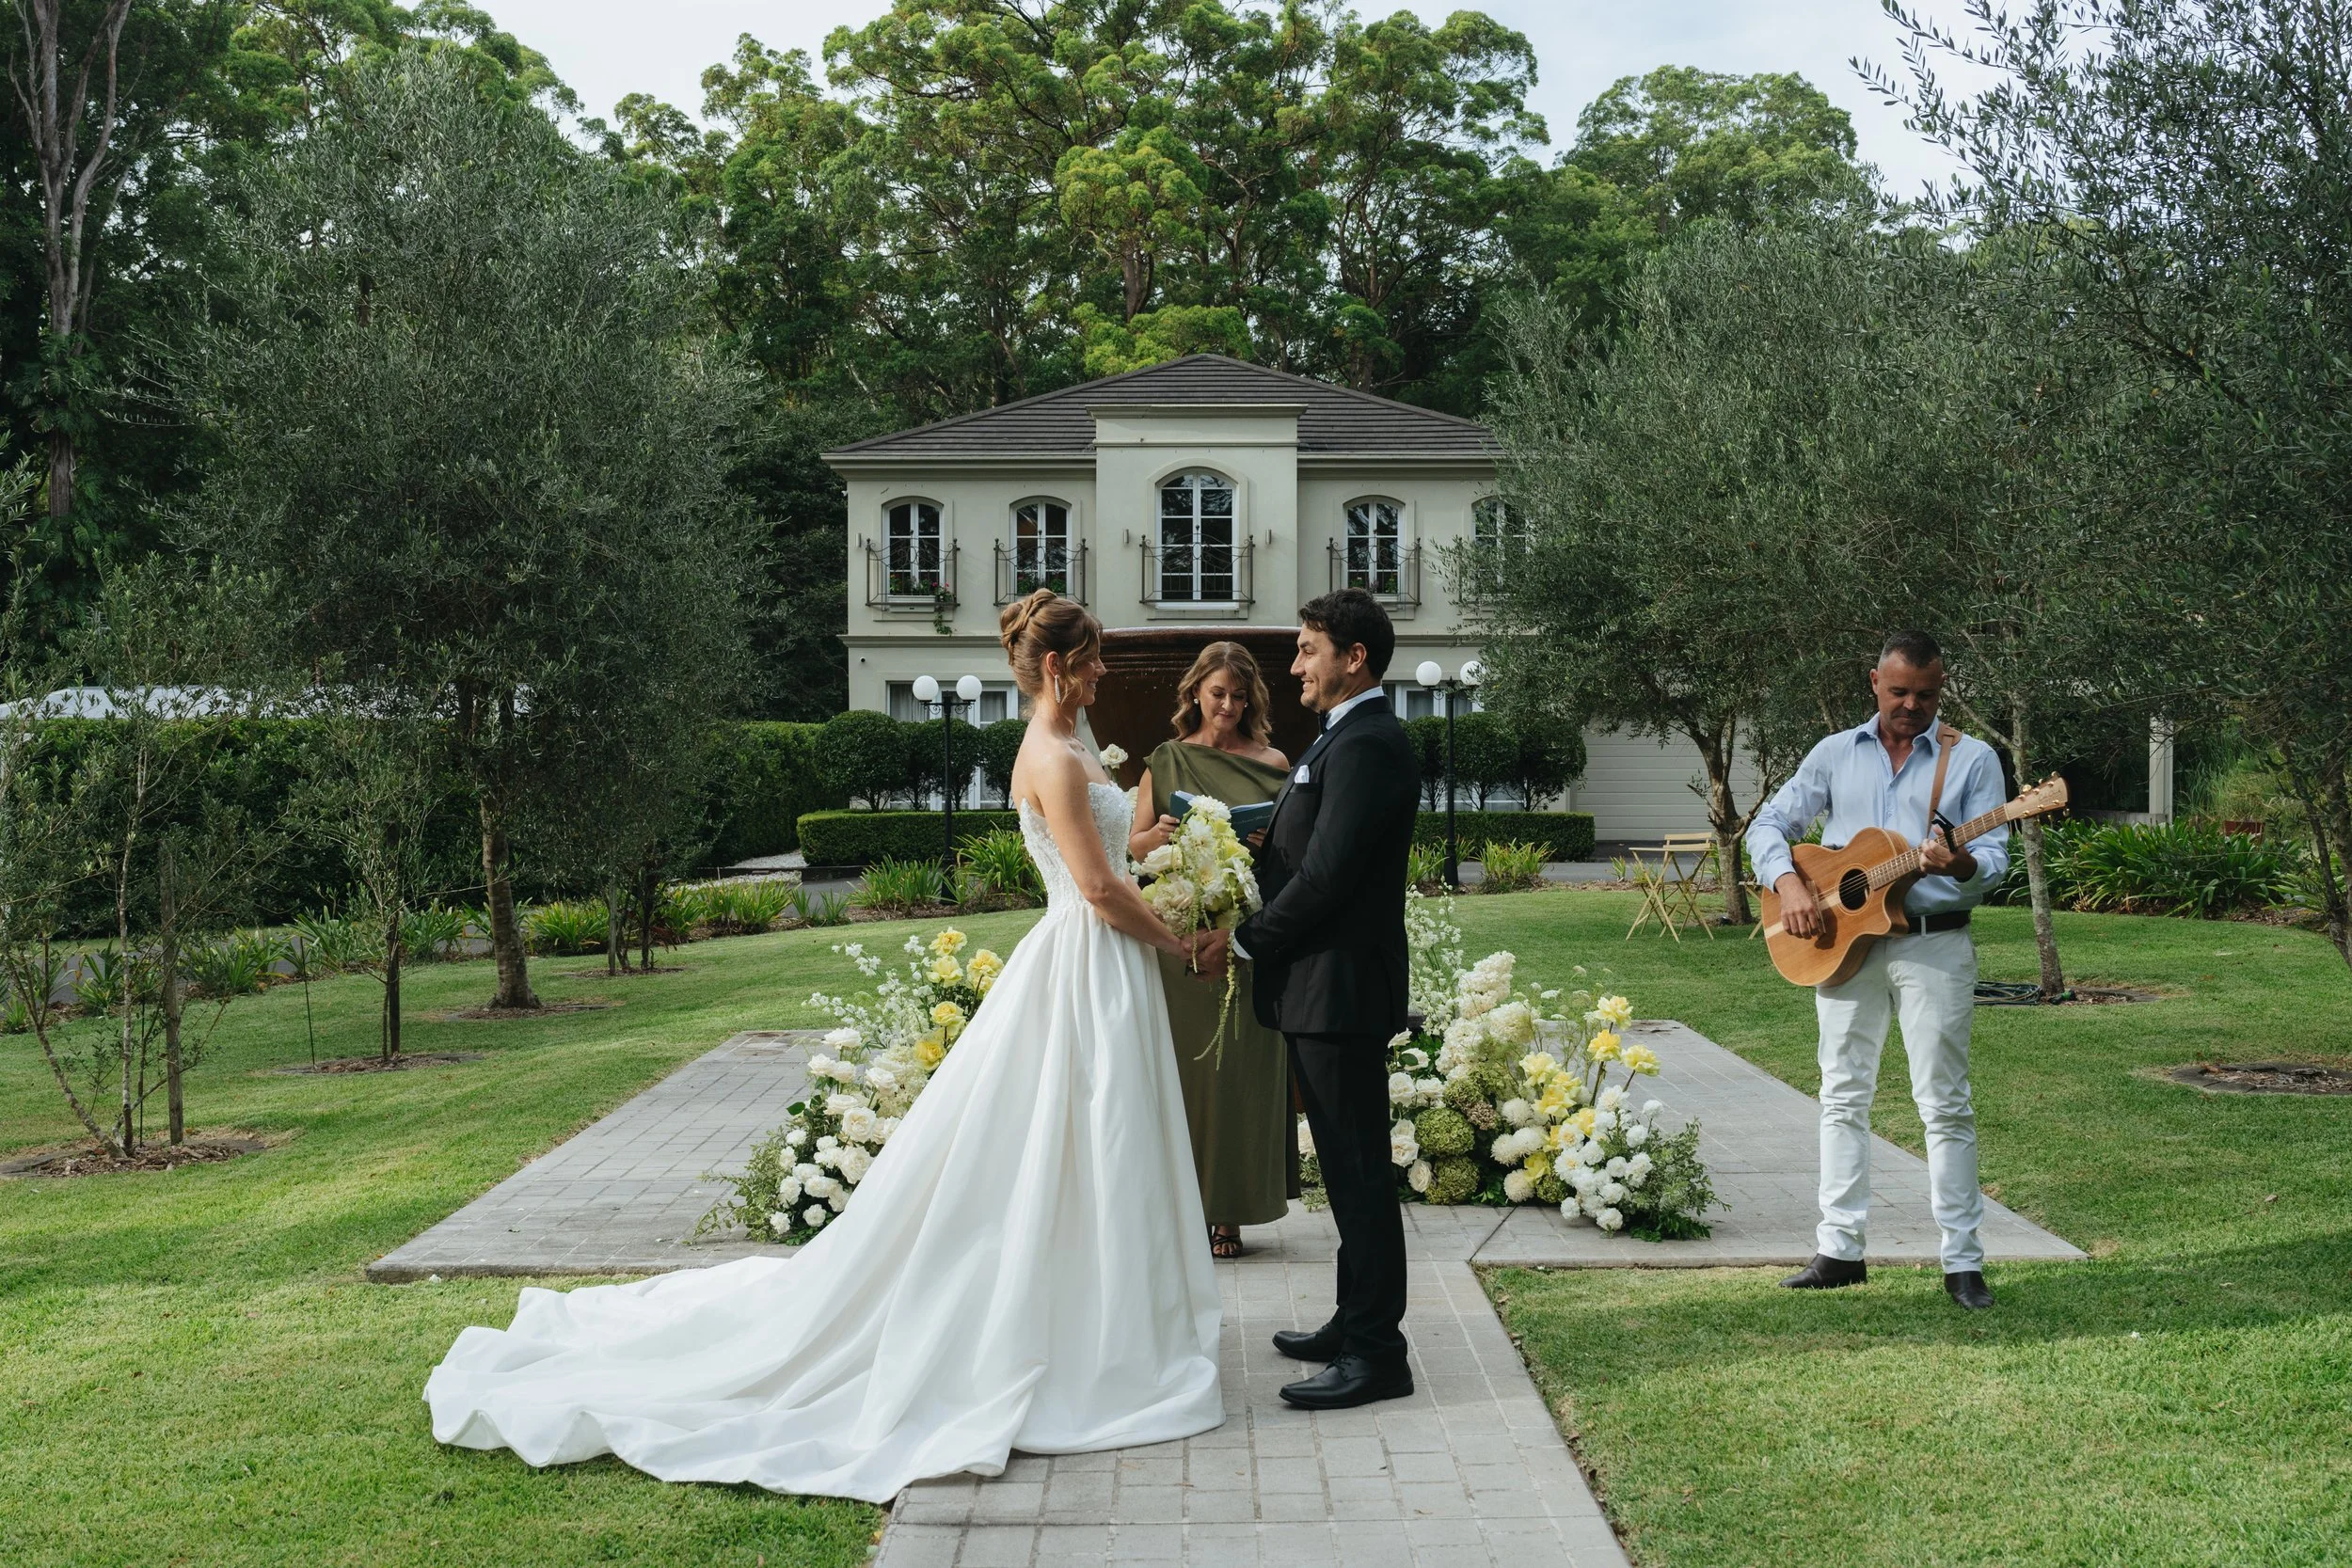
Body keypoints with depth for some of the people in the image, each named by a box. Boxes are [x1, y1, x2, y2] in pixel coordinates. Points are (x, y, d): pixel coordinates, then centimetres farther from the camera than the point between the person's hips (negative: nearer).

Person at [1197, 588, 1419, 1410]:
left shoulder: (1366, 746, -17)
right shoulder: (1343, 739, 16)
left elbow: (1324, 876, -22)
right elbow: (1297, 857, 16)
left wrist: (1243, 940, -12)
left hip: (1341, 988, -10)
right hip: (1323, 983, 10)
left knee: (1358, 1167, -4)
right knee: (1350, 1165, 17)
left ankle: (1376, 1354, 4)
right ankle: (1357, 1321, 29)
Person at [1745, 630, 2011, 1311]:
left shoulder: (1972, 758, 1)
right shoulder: (1836, 753, 9)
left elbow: (1995, 859, -5)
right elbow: (1768, 825, 11)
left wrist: (1963, 865, -28)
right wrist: (1787, 882, -8)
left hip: (1934, 944, -3)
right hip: (1842, 940, 3)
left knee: (1945, 1103, -2)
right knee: (1843, 1096, 8)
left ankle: (1962, 1262, 5)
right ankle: (1839, 1249, 16)